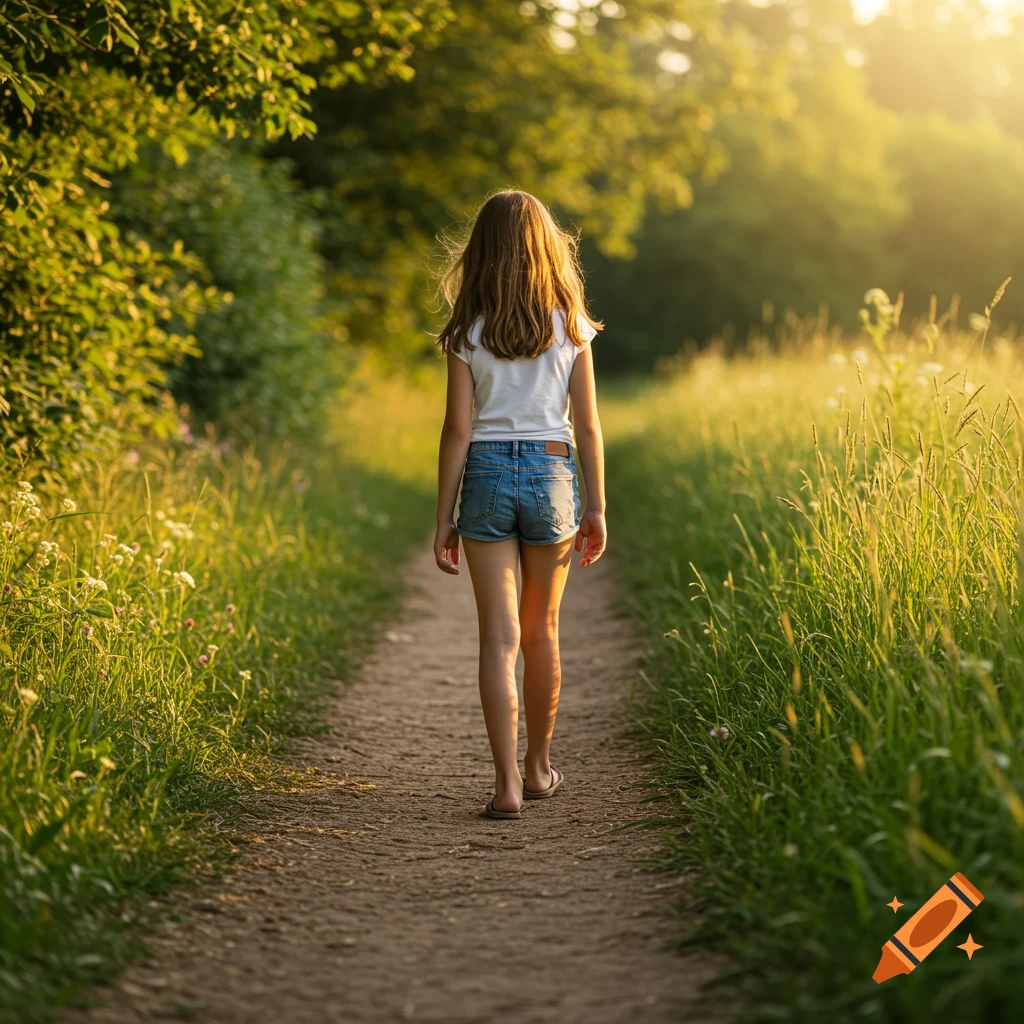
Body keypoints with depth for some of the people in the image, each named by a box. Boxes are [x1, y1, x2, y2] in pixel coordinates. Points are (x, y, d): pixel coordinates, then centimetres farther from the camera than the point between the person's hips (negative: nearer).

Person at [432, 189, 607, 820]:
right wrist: (597, 509, 8)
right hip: (552, 475, 1)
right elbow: (588, 425, 1)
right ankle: (539, 767, 29)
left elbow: (458, 430, -4)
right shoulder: (571, 327, 1)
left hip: (487, 474, -1)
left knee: (499, 637, -1)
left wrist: (445, 518, 0)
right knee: (541, 633, 16)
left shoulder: (469, 332, -2)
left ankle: (507, 784, -9)